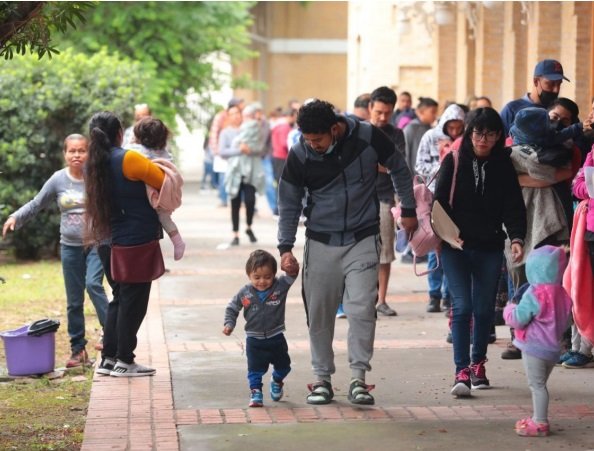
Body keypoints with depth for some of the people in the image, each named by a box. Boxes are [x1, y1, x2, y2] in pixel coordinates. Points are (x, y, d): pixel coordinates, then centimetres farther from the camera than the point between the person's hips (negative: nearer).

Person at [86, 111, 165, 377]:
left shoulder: (95, 164, 6)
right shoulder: (128, 160, -16)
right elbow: (165, 183, -11)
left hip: (109, 242, 7)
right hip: (136, 242, -7)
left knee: (119, 299, 16)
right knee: (134, 301, 1)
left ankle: (108, 358, 16)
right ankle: (124, 361, 4)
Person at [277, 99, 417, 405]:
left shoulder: (368, 138, -11)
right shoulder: (299, 155, -9)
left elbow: (399, 169, 8)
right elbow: (289, 203, 3)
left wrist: (408, 210, 12)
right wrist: (285, 248, -3)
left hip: (362, 240, -1)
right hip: (321, 242, 1)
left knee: (362, 308, -12)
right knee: (319, 313, 3)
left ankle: (359, 378, -7)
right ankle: (322, 378, 16)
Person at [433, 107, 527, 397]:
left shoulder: (504, 165, 3)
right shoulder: (454, 161, -1)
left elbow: (514, 206, -1)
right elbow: (440, 201, -2)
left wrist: (516, 238, -17)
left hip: (490, 248, 2)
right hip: (456, 246, -2)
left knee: (485, 308, 9)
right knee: (462, 306, -12)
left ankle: (478, 364, 26)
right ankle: (462, 371, -14)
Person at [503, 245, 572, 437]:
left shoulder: (535, 295, -19)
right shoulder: (562, 294, 6)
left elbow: (518, 319, -18)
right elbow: (564, 320, 16)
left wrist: (509, 310, 3)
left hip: (535, 347, -8)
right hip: (553, 347, 8)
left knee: (537, 385, -4)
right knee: (539, 384, 19)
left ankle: (540, 423, -3)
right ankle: (539, 418, 26)